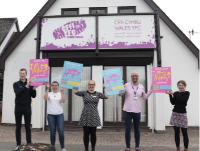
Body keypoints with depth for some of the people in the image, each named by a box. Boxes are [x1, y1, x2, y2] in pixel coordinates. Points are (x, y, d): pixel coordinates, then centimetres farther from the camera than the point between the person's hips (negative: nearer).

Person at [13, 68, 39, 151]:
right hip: (18, 107, 0)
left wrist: (34, 89, -15)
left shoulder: (30, 84, 4)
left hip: (27, 108, 0)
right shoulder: (16, 84, 4)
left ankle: (29, 144, 7)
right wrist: (26, 86, -23)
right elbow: (17, 93, -15)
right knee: (18, 127, 6)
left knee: (28, 127, 3)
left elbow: (33, 96, 3)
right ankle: (18, 144, 14)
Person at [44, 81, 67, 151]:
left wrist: (62, 92, -15)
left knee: (61, 132, -3)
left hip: (60, 114, 0)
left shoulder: (60, 94, 7)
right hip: (51, 115, 0)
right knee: (52, 132, 5)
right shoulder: (49, 94, 5)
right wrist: (47, 89, -19)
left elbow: (63, 101, -11)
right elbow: (45, 98, -16)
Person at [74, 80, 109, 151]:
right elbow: (75, 92, -9)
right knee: (86, 134, 6)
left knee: (93, 134, 7)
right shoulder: (84, 93, 3)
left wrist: (104, 88, -4)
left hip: (94, 116, 1)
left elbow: (106, 97, -4)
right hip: (85, 116, 0)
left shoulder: (98, 94, 7)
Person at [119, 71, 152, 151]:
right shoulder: (126, 85, -2)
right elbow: (120, 94, -1)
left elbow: (144, 97, 14)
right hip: (127, 111, -2)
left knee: (137, 129, 11)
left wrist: (151, 90, 10)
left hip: (137, 111, 2)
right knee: (128, 129, 2)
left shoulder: (141, 87, 8)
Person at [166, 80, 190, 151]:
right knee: (176, 133, 8)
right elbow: (173, 102, 1)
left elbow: (182, 100, -17)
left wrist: (173, 94, -16)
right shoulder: (176, 93, 10)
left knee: (184, 133, -2)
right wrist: (170, 94, -9)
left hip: (182, 114, -4)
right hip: (175, 113, 4)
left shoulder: (186, 93, -1)